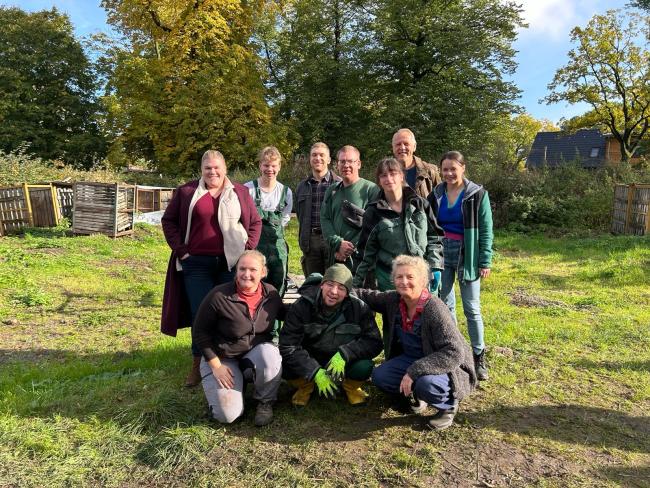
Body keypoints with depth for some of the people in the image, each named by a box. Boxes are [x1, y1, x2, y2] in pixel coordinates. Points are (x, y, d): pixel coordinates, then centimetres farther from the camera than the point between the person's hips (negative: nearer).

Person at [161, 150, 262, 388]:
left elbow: (255, 222, 11)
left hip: (231, 263, 1)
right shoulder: (186, 192, 5)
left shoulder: (240, 192, 7)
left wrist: (248, 250, 1)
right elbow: (168, 220, 10)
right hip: (197, 264, 0)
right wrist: (180, 250, 0)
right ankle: (198, 365, 18)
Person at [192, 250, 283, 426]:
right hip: (222, 357, -2)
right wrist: (216, 365, -12)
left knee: (269, 354, -34)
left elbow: (284, 316, 13)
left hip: (257, 351, 2)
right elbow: (200, 332, -9)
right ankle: (238, 381, 18)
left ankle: (265, 402, -5)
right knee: (228, 415, -16)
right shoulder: (219, 296, -19)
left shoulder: (271, 294, -8)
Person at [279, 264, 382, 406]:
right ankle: (305, 386, 7)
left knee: (364, 367, -31)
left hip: (344, 361, 0)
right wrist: (315, 372, -30)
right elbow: (288, 346, -21)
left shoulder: (358, 308, -16)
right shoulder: (302, 306, -20)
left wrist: (344, 354, -32)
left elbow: (374, 342, -16)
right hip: (310, 359, 0)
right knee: (287, 365, -30)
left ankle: (350, 386, 8)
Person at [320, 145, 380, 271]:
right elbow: (325, 219, 8)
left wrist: (350, 248, -12)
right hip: (335, 257, 5)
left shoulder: (371, 189, -2)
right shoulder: (332, 190, 15)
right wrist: (338, 243, -8)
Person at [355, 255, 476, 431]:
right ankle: (416, 394, 14)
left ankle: (449, 405, -1)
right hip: (411, 360, 6)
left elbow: (454, 353, -31)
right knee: (379, 376, -12)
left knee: (426, 384, -36)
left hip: (446, 366, -6)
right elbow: (369, 296, 9)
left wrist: (414, 371, -35)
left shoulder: (435, 310, -29)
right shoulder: (393, 300, -10)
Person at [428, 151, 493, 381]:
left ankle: (479, 357, 13)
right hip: (442, 254, 3)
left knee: (472, 308, 1)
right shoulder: (436, 194, 6)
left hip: (466, 256, -3)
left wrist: (485, 261, -9)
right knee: (444, 305, 8)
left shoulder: (477, 194, -4)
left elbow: (486, 231, -4)